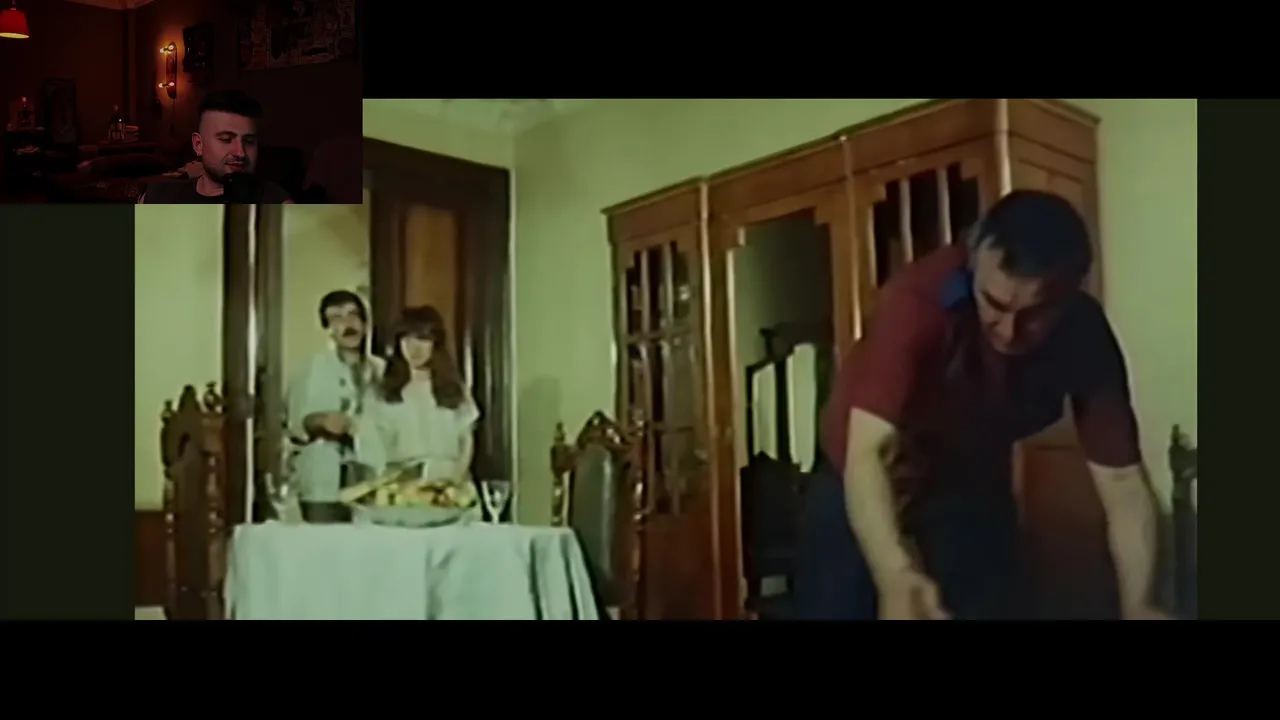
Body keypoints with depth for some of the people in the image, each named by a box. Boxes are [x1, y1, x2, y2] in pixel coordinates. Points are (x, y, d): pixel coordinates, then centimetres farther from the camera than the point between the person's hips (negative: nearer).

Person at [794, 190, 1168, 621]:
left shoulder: (1084, 337, -23)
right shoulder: (919, 299, -35)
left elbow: (1121, 477, -21)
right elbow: (867, 452, -42)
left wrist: (1137, 606, -35)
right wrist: (895, 576, -59)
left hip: (972, 485, 3)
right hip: (865, 481, -3)